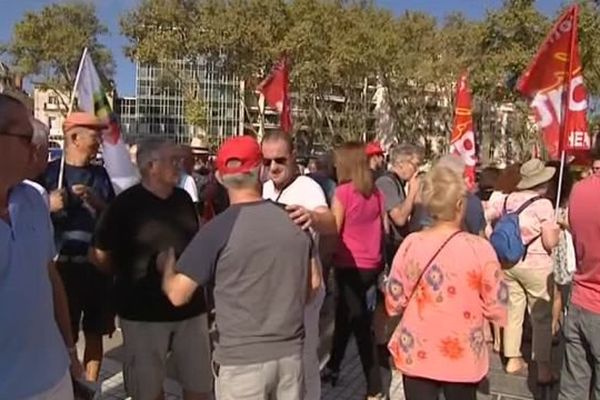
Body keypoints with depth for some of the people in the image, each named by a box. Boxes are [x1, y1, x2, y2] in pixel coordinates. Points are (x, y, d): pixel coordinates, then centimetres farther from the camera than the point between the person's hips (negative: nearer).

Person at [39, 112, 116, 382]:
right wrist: (49, 207, -22)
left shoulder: (100, 174, 7)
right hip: (64, 265, -4)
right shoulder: (50, 172, -5)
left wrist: (94, 200, -11)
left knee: (94, 332, 13)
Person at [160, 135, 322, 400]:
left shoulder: (218, 229, -16)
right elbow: (314, 283, 5)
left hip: (241, 358, -4)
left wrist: (167, 265, 8)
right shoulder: (295, 220, -2)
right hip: (291, 352, 4)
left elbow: (177, 295, -12)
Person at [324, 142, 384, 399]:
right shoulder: (375, 192, 5)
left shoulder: (343, 191, -12)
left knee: (360, 323, 2)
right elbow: (382, 228, 12)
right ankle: (333, 367, 39)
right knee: (344, 316, 22)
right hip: (372, 264, 7)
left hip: (350, 264, -7)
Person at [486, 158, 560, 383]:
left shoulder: (507, 200, 3)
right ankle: (543, 369, 13)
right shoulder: (543, 204, -14)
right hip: (535, 265, -5)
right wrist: (557, 230, 6)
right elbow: (550, 243, -14)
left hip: (508, 263, 6)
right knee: (542, 317, 7)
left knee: (513, 311, 15)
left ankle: (512, 360, 25)